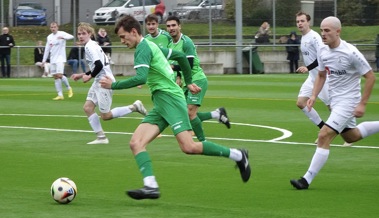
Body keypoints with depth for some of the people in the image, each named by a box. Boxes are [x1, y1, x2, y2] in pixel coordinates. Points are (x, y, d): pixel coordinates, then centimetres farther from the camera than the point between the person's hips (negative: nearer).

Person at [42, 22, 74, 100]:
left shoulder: (61, 34, -5)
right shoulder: (49, 37, 13)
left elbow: (71, 36, -23)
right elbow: (47, 49, 19)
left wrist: (63, 37, -41)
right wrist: (44, 60, 17)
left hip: (60, 58, -6)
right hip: (52, 60, 6)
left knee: (59, 75, -18)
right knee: (55, 77, 1)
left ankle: (69, 88, 6)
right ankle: (60, 95, 3)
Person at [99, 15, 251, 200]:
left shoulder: (142, 49, -9)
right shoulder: (151, 46, 21)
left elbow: (141, 78, -25)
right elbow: (181, 56, 30)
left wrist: (114, 85, -17)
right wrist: (188, 82, 37)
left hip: (170, 99, -10)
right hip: (160, 105, 10)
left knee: (189, 147, -18)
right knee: (136, 143, -7)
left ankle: (237, 156, -4)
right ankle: (151, 186, -22)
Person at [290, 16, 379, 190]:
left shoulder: (350, 53, -22)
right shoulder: (323, 52, -1)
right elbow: (321, 75, 16)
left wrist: (362, 104, -17)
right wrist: (314, 96, 1)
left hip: (348, 101, -8)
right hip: (335, 101, 8)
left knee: (324, 136, -17)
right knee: (350, 137, 20)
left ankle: (307, 180, -15)